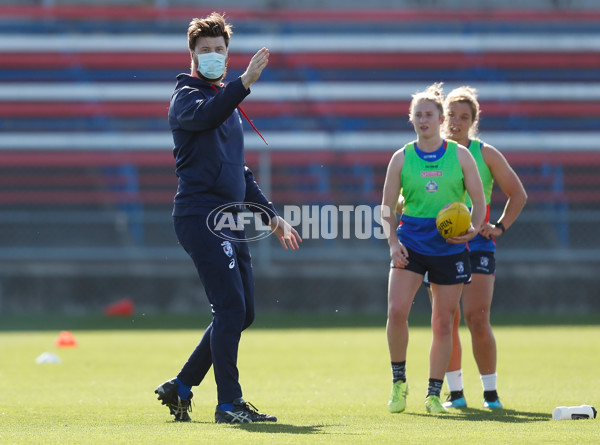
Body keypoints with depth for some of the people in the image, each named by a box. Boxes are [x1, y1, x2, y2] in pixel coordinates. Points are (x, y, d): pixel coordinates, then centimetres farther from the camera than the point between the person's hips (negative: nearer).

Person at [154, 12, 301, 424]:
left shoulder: (228, 104, 24)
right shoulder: (187, 95, -2)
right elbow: (204, 115, -29)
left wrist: (271, 216, 25)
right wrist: (245, 83, -40)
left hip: (229, 220, 9)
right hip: (199, 216, -9)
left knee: (241, 313, 9)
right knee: (231, 308, -14)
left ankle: (181, 387, 18)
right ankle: (229, 404, -10)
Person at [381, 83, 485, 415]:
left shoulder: (460, 155, 3)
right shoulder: (402, 158, 4)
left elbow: (479, 201, 5)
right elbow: (387, 207, 6)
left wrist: (473, 229, -14)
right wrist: (393, 242, -8)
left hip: (450, 247, 0)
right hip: (411, 243, 0)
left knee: (443, 323, 2)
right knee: (396, 311, -16)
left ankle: (434, 393, 13)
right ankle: (399, 382, 1)